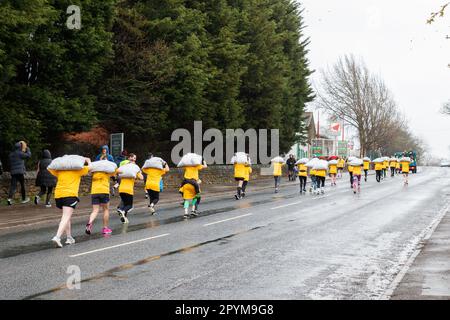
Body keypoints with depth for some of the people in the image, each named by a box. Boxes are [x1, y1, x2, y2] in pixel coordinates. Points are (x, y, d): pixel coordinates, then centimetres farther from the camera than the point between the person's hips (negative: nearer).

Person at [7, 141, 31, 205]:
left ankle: (9, 198, -20)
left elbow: (10, 164, 19)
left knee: (13, 186, -2)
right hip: (20, 172, -5)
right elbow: (28, 155, -1)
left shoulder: (11, 154, 12)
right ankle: (24, 199, 20)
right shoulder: (20, 153, -8)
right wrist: (28, 149, 11)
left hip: (13, 172, 5)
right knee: (23, 185, 10)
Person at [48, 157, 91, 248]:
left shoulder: (59, 171, 19)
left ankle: (69, 237, 21)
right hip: (70, 195, -5)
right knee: (66, 218, -12)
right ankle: (57, 237, -29)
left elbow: (49, 168, 32)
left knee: (66, 217, 21)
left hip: (58, 195, 5)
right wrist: (88, 160, 36)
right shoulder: (78, 170, 10)